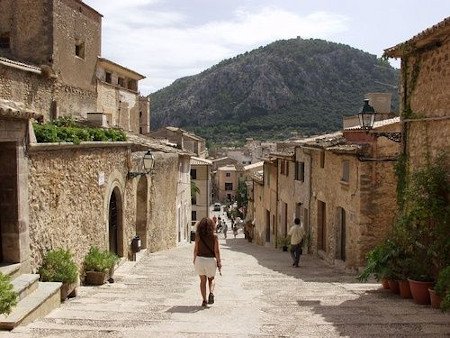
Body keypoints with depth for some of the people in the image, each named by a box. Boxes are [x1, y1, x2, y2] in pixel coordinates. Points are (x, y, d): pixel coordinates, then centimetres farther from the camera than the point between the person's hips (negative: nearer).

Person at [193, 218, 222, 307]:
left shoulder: (198, 236, -6)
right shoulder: (214, 237, -9)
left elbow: (196, 249, -2)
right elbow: (216, 251, -9)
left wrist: (194, 259, 12)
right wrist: (219, 262, 0)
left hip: (200, 259, 1)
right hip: (211, 260, -1)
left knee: (203, 281, 14)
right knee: (211, 279, 20)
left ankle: (204, 300, 10)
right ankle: (211, 293, -7)